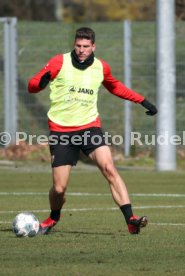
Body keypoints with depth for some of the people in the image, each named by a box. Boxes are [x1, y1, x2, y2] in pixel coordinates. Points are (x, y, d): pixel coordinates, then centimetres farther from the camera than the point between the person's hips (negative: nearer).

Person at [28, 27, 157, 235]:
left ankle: (131, 220, -24)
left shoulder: (101, 68, 4)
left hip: (90, 126, 1)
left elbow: (115, 87, 26)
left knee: (109, 169, -21)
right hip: (61, 130, -1)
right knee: (59, 189, -2)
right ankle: (53, 218, 32)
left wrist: (142, 101, 22)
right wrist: (41, 81, -29)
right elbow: (32, 86, -4)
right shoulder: (59, 62, -6)